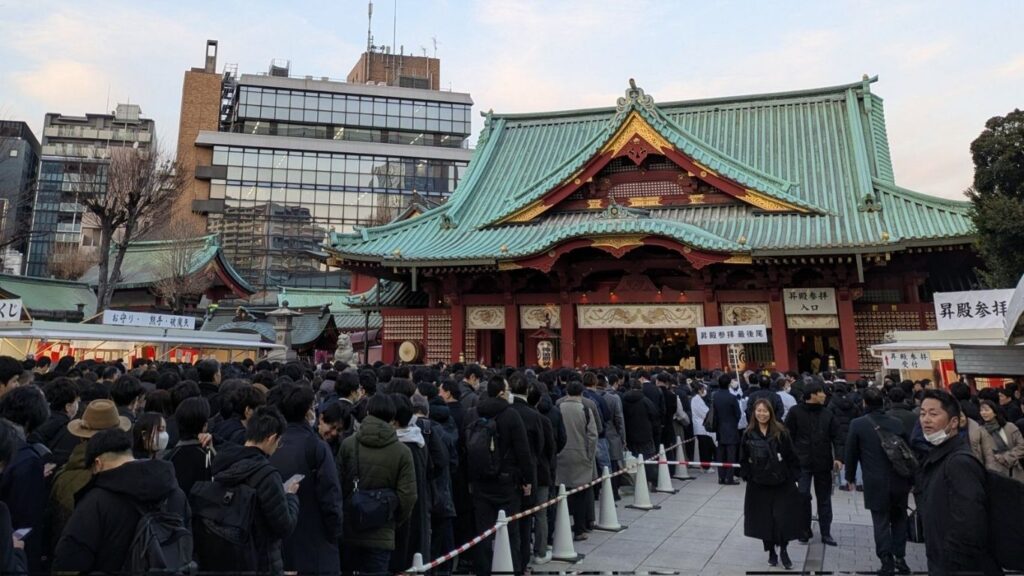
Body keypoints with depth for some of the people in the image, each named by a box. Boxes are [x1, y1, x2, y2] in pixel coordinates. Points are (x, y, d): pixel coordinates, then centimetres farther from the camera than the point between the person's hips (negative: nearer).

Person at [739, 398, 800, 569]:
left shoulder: (780, 432, -5)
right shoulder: (748, 434, -1)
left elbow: (791, 456, -3)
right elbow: (744, 459, 5)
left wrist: (793, 476, -7)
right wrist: (747, 476, -2)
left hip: (781, 482, -1)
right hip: (758, 484, 2)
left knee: (782, 517, -3)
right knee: (764, 518, 6)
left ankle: (783, 550, 17)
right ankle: (771, 551, 23)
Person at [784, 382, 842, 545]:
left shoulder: (827, 414, 4)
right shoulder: (795, 412, -6)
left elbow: (835, 437, 3)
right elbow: (788, 436, -4)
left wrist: (837, 457, -8)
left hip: (823, 462, 3)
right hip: (802, 462, -3)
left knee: (824, 498, 10)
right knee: (803, 495, 0)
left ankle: (826, 533, 20)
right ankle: (805, 530, 15)